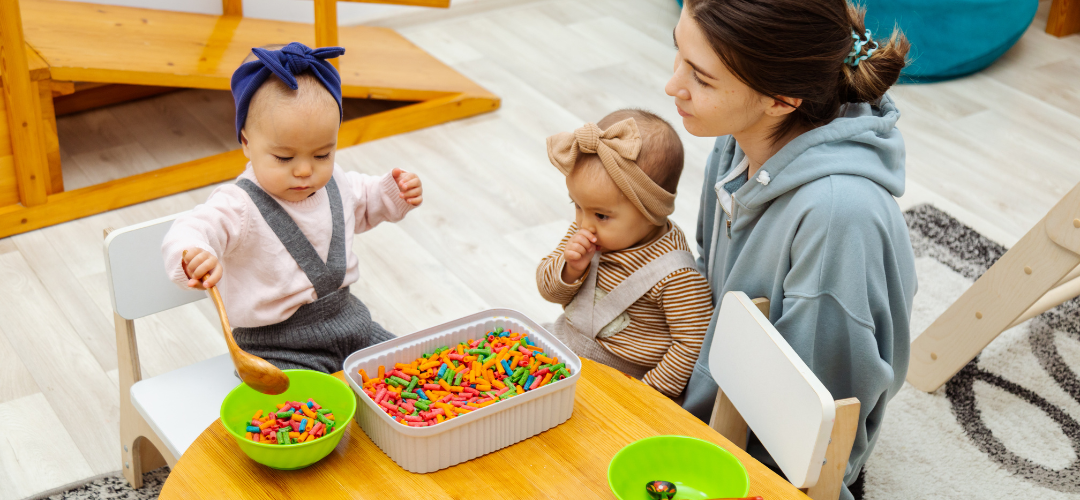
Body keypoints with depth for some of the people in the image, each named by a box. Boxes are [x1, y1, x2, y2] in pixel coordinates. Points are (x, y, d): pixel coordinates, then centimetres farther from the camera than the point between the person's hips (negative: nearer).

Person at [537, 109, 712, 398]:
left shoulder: (675, 276, -26)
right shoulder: (584, 232, -4)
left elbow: (693, 343, -19)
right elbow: (548, 289, 6)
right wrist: (571, 269, -16)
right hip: (565, 348, 7)